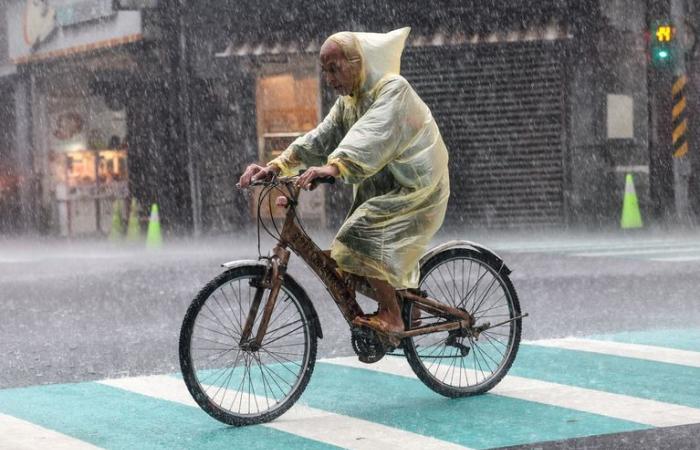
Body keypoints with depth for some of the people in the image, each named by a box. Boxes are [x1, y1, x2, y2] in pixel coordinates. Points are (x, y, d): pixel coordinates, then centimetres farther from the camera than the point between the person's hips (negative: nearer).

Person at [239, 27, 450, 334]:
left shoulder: (393, 90, -18)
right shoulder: (348, 102, 9)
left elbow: (372, 135, -36)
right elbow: (320, 139, -2)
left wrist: (335, 167, -52)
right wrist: (274, 167, -16)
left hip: (415, 189, -9)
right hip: (383, 188, 9)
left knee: (361, 238, -20)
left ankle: (391, 315, -13)